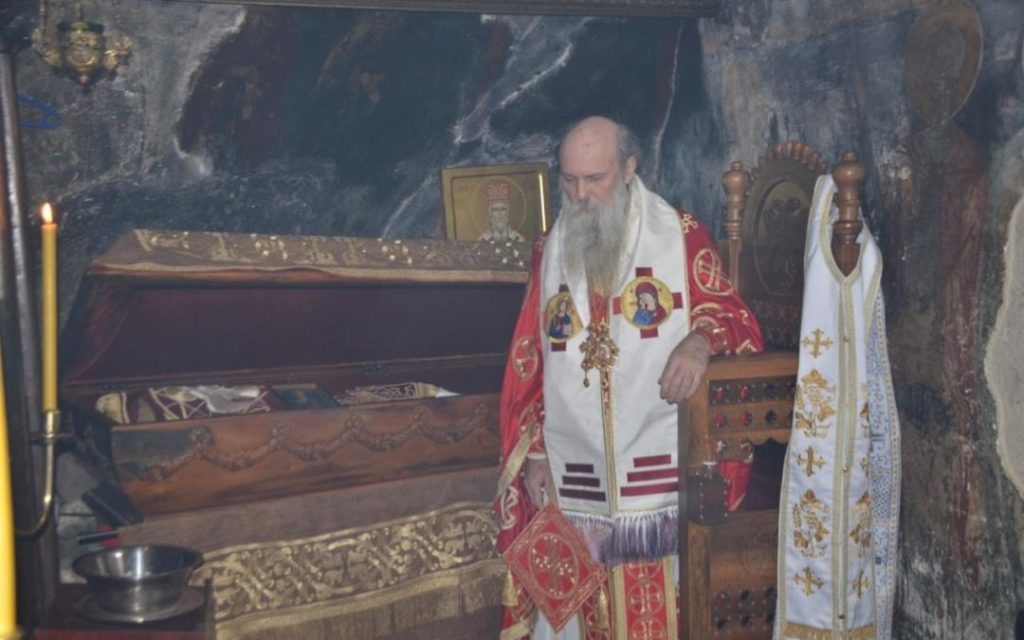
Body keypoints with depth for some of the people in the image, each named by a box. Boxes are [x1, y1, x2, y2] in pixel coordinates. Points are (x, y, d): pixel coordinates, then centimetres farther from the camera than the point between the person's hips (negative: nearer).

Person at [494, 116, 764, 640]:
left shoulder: (681, 236, 1)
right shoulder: (549, 250, 11)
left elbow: (735, 319, 1)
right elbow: (529, 361, 12)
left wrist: (701, 340, -23)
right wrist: (533, 453, 5)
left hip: (656, 471, -3)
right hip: (574, 473, 3)